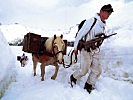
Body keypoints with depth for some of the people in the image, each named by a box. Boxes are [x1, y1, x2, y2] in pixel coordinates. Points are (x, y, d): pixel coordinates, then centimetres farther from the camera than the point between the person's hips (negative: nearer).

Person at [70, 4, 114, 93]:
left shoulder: (103, 25, 8)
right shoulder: (91, 21, -15)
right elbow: (80, 34, -13)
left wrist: (97, 48, 18)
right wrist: (76, 47, -8)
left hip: (96, 51, 7)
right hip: (86, 50, -7)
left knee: (97, 71, 5)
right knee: (84, 70, 0)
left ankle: (89, 85, 24)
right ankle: (73, 78, 29)